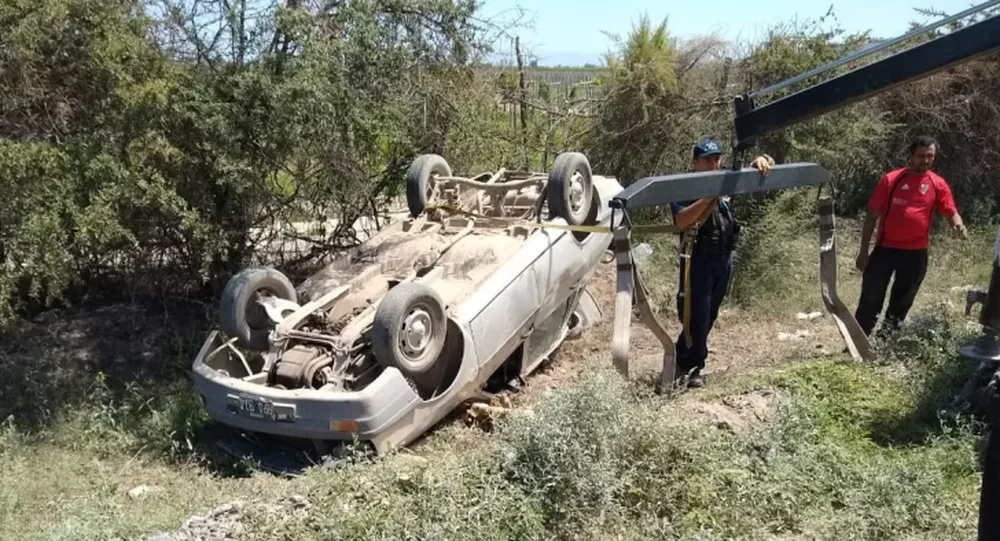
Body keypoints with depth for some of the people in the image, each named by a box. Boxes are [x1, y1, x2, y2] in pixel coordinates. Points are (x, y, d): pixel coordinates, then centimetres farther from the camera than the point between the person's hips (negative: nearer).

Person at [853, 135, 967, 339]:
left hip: (916, 253, 2)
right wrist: (864, 251, -4)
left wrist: (958, 224, -21)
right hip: (885, 248, -2)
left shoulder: (938, 184, 2)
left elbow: (951, 212, 5)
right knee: (870, 299, -3)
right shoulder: (891, 179, -4)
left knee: (902, 302, 13)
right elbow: (872, 215, -2)